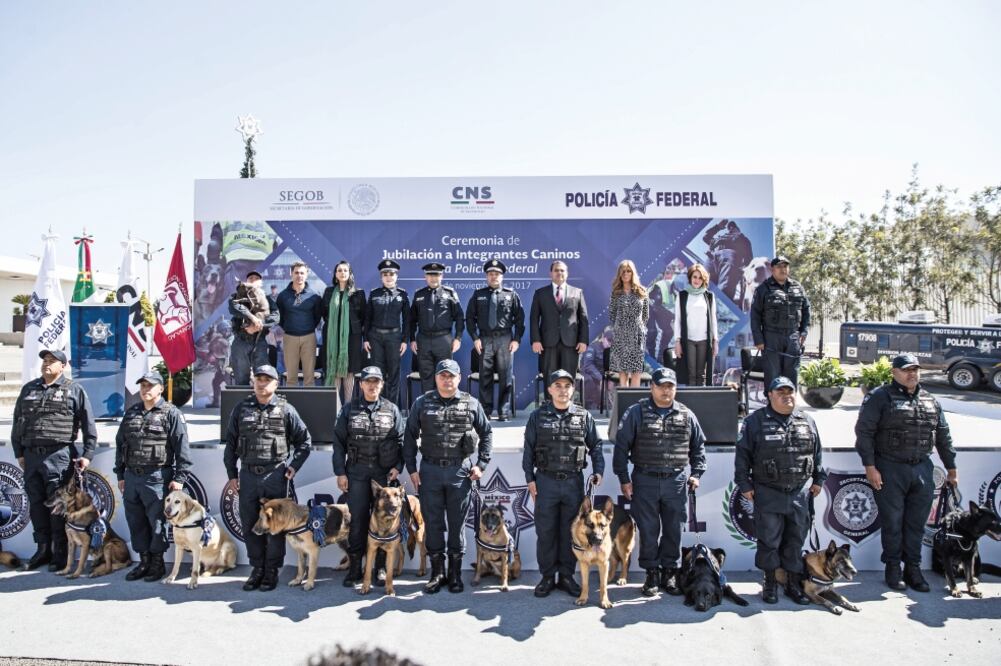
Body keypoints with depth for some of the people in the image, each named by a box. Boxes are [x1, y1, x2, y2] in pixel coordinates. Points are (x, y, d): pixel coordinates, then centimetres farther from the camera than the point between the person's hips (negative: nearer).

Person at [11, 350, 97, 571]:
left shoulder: (74, 390, 1)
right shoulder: (28, 389, 15)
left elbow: (88, 425, -1)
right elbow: (17, 422, 17)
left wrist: (87, 454, -6)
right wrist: (19, 452, 12)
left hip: (58, 456, -5)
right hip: (31, 455, 5)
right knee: (36, 504, 11)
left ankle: (60, 553, 7)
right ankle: (43, 550, 22)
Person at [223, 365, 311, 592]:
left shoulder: (286, 409, 0)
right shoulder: (241, 408, 6)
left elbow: (304, 441, 6)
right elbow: (231, 443, 9)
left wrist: (293, 466, -2)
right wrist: (232, 474, 6)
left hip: (275, 475, -3)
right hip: (248, 475, 3)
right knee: (249, 524, 9)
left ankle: (272, 571, 15)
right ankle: (257, 568, 23)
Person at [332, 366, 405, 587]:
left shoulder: (392, 410, 6)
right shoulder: (349, 409, 5)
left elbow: (401, 441, 7)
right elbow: (339, 442, 4)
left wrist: (398, 467, -3)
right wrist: (340, 472, -1)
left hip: (385, 472, 1)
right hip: (357, 471, 0)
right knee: (357, 519, 2)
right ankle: (354, 567, 13)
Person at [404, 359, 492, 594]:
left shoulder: (471, 404, 2)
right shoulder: (422, 403, 2)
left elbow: (486, 433, 9)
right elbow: (410, 436, 6)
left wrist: (481, 464, 2)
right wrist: (411, 468, 1)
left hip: (460, 471, -1)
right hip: (429, 470, 1)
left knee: (457, 523, 8)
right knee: (432, 522, 8)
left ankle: (455, 572, 21)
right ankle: (437, 572, 21)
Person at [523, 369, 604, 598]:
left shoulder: (584, 416, 5)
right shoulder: (538, 416, 2)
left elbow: (595, 446, 8)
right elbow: (528, 450, 3)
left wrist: (598, 471, -4)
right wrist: (530, 479, -2)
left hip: (574, 481, 1)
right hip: (545, 481, -1)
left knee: (570, 532, 9)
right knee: (545, 532, 5)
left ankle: (566, 576, 22)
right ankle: (547, 577, 18)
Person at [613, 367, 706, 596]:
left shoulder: (687, 415, 7)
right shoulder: (636, 413, -2)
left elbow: (698, 446, 17)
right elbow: (621, 446, -3)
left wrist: (696, 474, 8)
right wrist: (624, 479, -5)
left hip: (676, 482, 2)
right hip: (645, 481, -2)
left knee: (673, 530, 9)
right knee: (648, 530, 5)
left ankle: (670, 573, 23)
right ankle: (651, 573, 18)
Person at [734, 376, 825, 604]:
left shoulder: (807, 422, 9)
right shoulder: (756, 421, -4)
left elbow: (817, 454, 18)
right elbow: (742, 454, -3)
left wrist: (818, 479, 14)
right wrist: (744, 484, -6)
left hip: (799, 493, 4)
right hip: (768, 494, -3)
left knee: (796, 540, 11)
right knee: (769, 540, 4)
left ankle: (794, 583, 25)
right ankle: (769, 584, 18)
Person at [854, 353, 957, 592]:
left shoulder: (930, 401, 13)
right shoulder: (880, 397, -5)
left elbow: (943, 436, 19)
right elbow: (864, 432, -10)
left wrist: (951, 467, 18)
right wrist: (870, 466, -14)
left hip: (922, 469, 5)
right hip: (890, 470, -5)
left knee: (917, 523, 11)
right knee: (892, 522, 4)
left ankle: (913, 568, 23)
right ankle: (893, 568, 17)